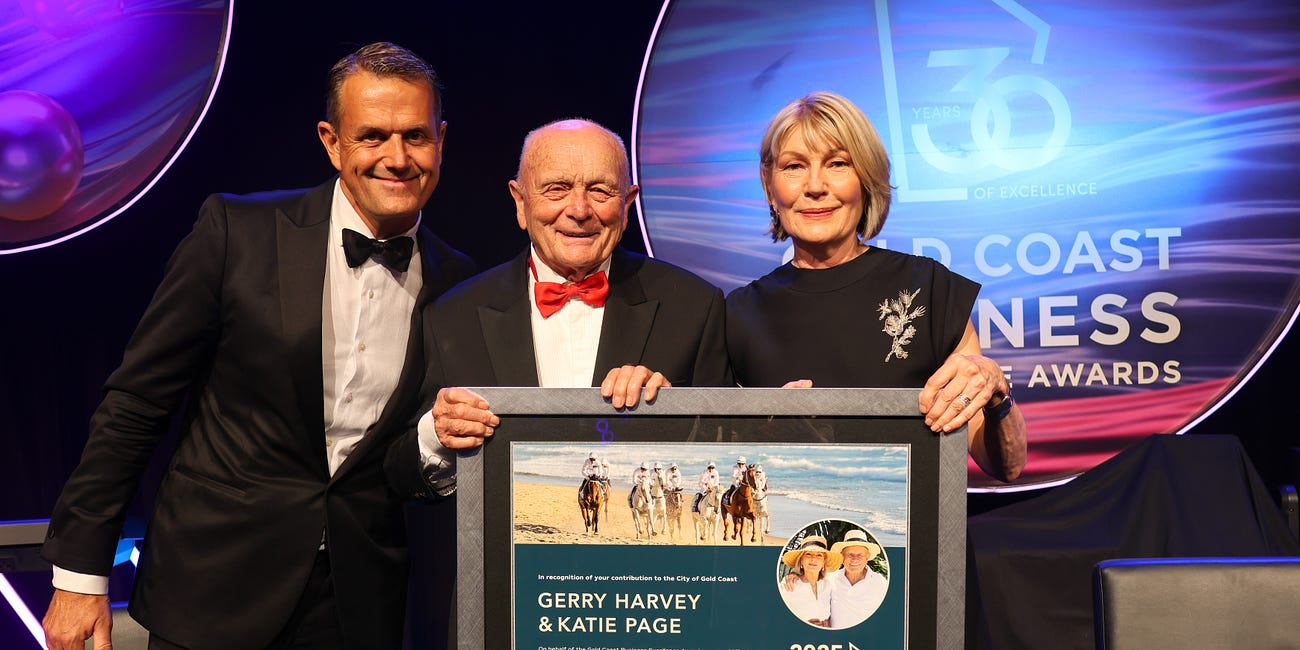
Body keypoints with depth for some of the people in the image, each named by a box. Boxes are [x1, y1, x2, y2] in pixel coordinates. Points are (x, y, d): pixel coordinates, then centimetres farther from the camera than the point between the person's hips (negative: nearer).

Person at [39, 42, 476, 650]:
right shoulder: (236, 230, -8)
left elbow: (402, 469, 5)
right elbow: (132, 406, -5)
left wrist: (433, 443, -18)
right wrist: (80, 572, -4)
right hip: (212, 595, -2)